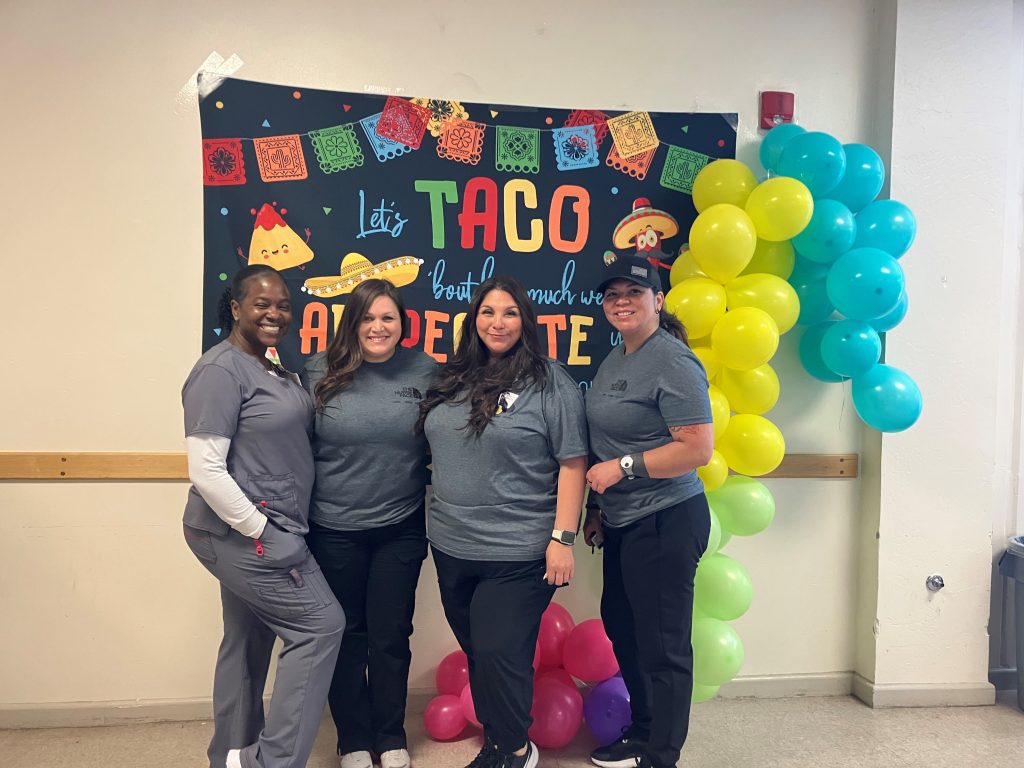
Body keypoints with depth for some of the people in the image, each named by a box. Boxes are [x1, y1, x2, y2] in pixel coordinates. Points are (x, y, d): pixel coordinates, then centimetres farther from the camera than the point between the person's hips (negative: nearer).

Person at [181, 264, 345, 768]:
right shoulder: (221, 371, -16)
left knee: (248, 641, 17)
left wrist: (269, 528, 14)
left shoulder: (271, 369, 12)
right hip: (244, 534, -9)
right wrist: (259, 531, -19)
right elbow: (205, 471, -21)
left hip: (270, 529, 9)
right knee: (321, 625, -5)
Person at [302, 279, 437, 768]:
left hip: (401, 529, 1)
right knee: (345, 635, 13)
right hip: (334, 530, 0)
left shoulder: (424, 371, -2)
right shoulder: (320, 371, -5)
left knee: (390, 636, 12)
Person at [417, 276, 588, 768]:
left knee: (499, 654, 0)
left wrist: (563, 538, -16)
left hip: (516, 553, -6)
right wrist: (438, 517, 15)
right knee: (477, 653, 17)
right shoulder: (454, 379, 9)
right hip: (450, 547, 6)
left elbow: (572, 463, -11)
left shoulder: (550, 382, -8)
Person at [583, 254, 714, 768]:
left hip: (666, 522, -9)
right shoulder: (614, 361, 12)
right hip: (623, 522, 10)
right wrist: (596, 507, 17)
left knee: (661, 644, 4)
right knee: (622, 628, 20)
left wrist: (622, 467, -18)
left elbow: (697, 449, -20)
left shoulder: (672, 361, -15)